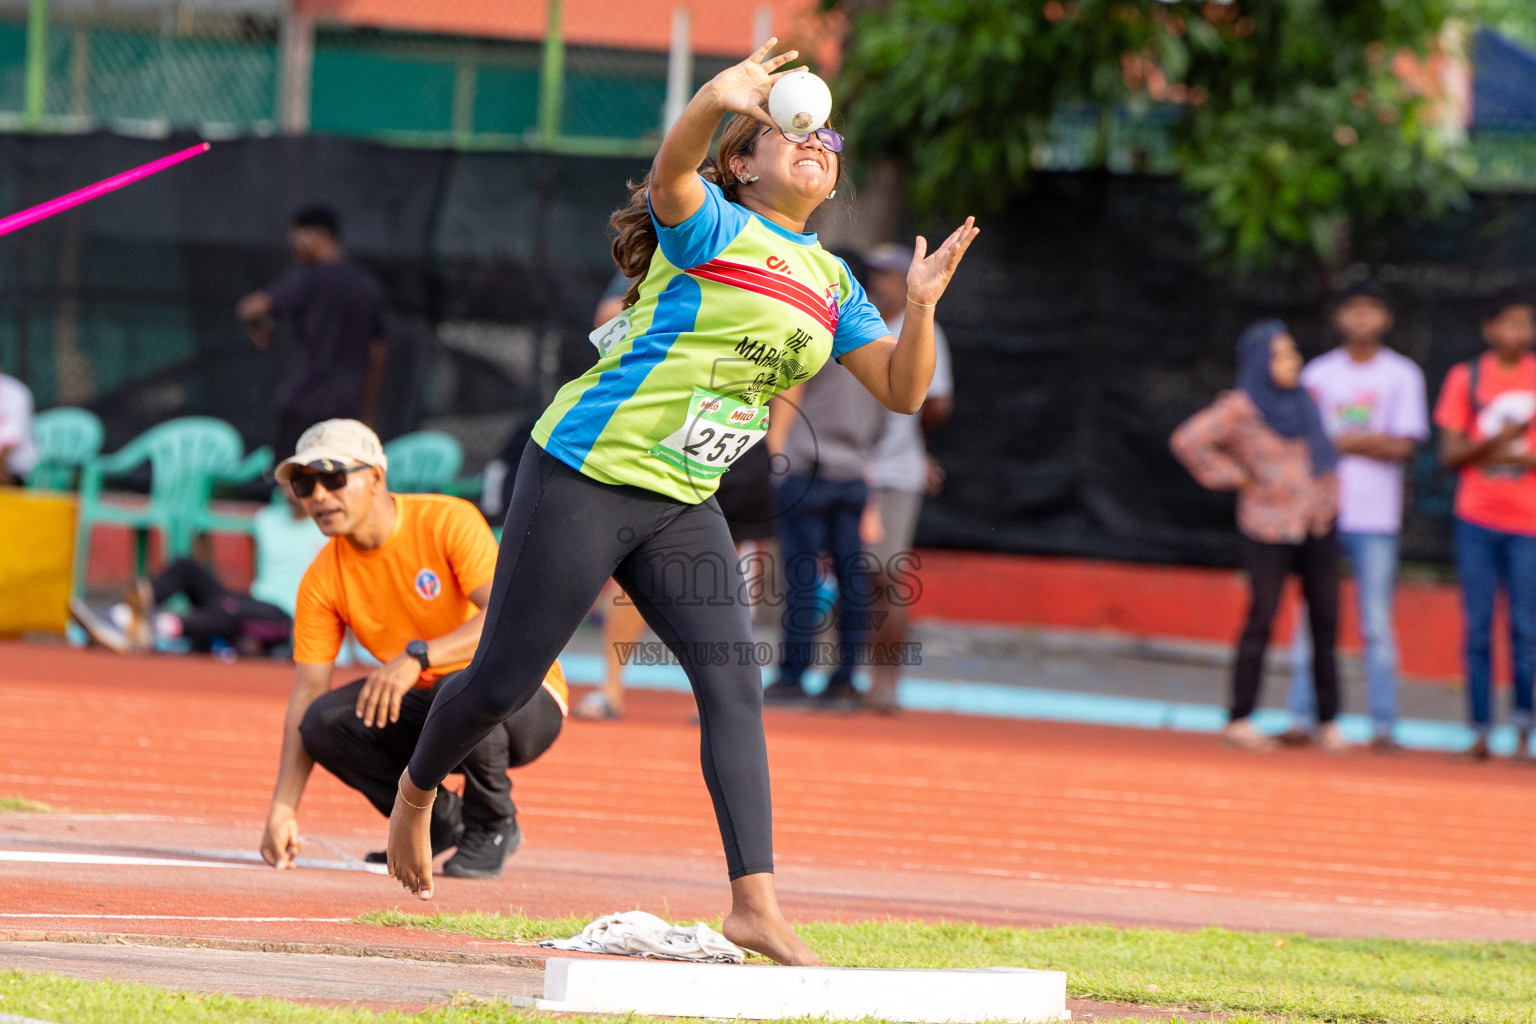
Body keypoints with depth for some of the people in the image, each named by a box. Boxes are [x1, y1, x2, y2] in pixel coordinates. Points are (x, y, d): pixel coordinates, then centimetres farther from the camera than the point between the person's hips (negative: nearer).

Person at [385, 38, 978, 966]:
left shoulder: (831, 286, 12)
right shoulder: (712, 227, -7)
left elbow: (903, 390, 9)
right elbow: (671, 172, -29)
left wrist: (921, 304, -11)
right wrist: (717, 99, -50)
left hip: (683, 506, 6)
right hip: (586, 473, -6)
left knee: (735, 687, -11)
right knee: (505, 680, 2)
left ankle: (756, 904, -17)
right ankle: (418, 790, 32)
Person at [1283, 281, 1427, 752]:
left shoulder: (1402, 375, 5)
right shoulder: (1317, 373, 11)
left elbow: (1401, 446, -2)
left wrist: (1340, 441, -7)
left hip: (1375, 518, -2)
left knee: (1377, 625, -2)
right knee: (1310, 620, 0)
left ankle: (1383, 726, 0)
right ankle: (1302, 718, 4)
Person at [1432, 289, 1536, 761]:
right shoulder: (1465, 378, 5)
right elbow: (1450, 453, 1)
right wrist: (1495, 440, -14)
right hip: (1477, 519, 1)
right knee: (1477, 629, 0)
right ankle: (1480, 731, 4)